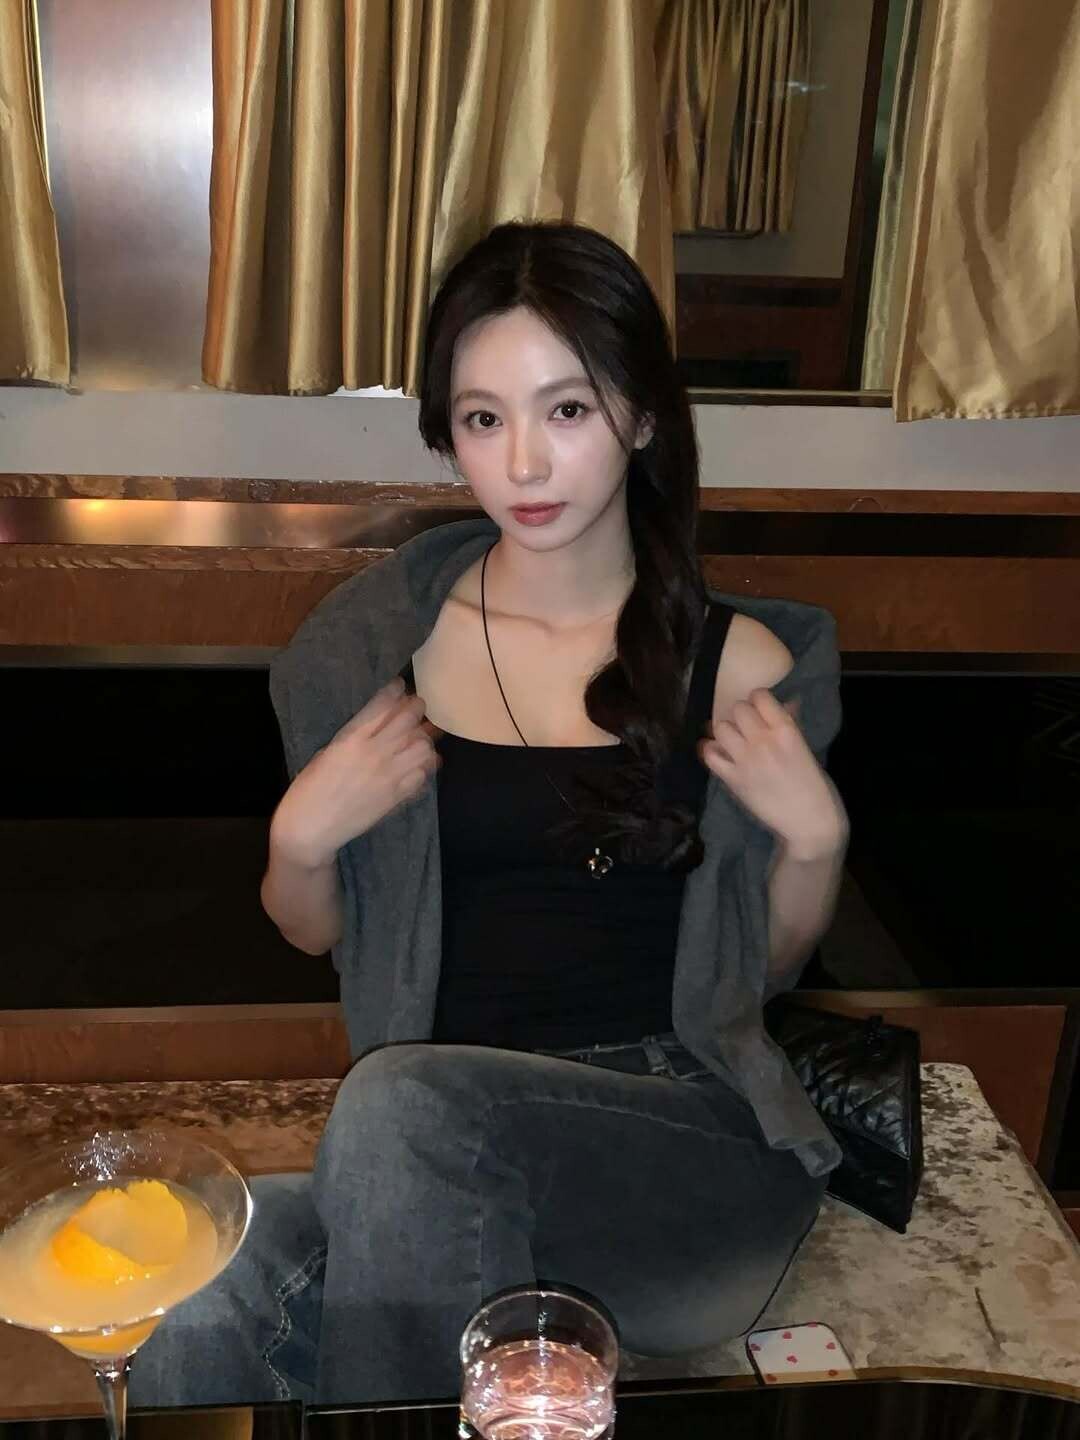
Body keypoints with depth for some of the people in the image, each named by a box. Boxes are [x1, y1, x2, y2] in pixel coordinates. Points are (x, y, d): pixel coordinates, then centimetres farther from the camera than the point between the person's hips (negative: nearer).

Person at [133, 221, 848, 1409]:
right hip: (428, 1153, 1)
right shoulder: (376, 646, 6)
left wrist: (817, 835, -5)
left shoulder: (740, 664, 3)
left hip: (686, 1137, 0)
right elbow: (315, 933, 17)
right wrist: (301, 834, -3)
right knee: (204, 1330, -31)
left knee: (404, 1100, -32)